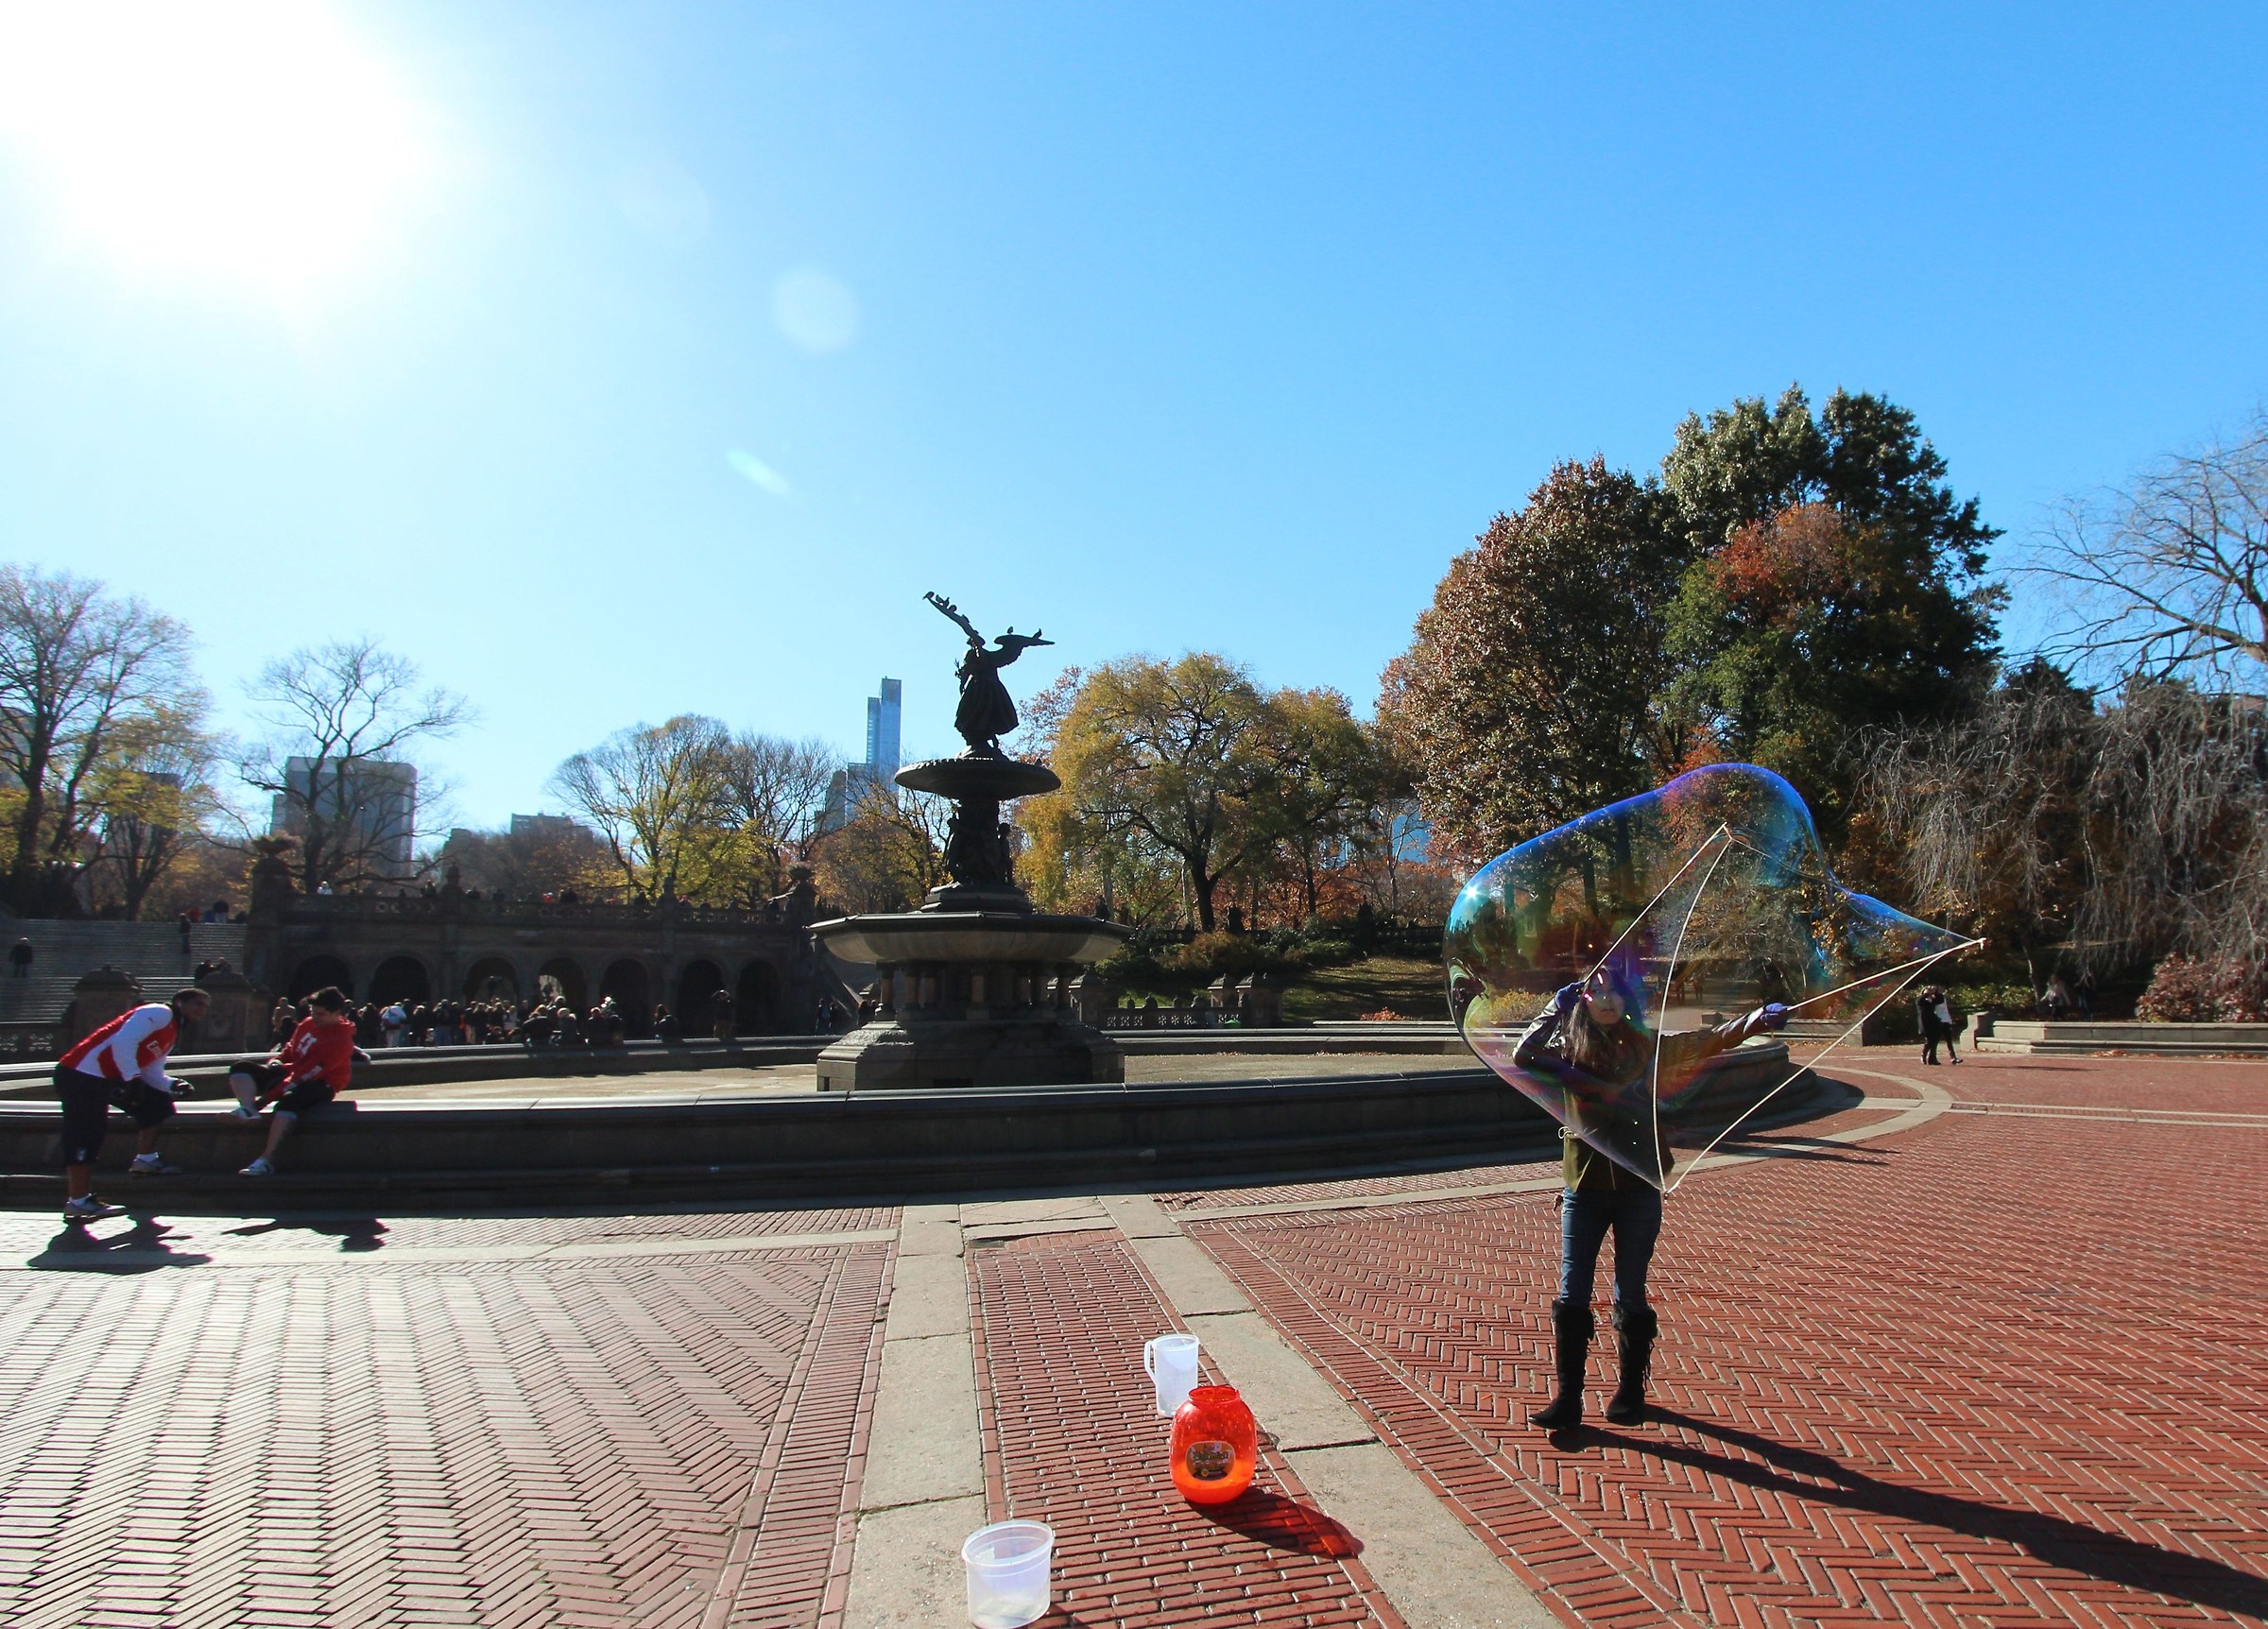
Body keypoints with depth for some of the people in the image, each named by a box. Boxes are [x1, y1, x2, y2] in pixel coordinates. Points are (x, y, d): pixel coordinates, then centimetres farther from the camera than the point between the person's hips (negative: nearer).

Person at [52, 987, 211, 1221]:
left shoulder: (172, 1032, 20)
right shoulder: (159, 1013, -10)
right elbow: (123, 1042, -24)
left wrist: (172, 1085, -2)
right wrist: (132, 1078, -27)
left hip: (108, 1077, 10)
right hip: (83, 1074, -10)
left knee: (156, 1102, 14)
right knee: (85, 1137, -11)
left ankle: (145, 1160, 17)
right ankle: (77, 1202, -10)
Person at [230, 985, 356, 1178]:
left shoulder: (340, 1040, -22)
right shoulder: (308, 1024, 6)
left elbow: (304, 1075, -26)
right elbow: (291, 1048, 24)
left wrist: (266, 1098, -26)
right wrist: (276, 1060, -1)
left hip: (320, 1084, -9)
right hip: (291, 1071, 10)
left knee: (289, 1100, -41)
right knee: (241, 1069, -1)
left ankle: (266, 1160, -41)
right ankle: (248, 1110, -33)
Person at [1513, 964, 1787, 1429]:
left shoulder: (1648, 1047, 2)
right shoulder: (1568, 1049, 2)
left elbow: (1706, 1041, -5)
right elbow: (1523, 1055, -14)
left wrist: (1756, 1021, -19)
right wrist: (1556, 1009, -7)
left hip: (1637, 1187, 0)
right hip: (1584, 1187, 0)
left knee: (1630, 1294, 10)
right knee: (1572, 1295, 2)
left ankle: (1631, 1391, 26)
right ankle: (1568, 1398, 9)